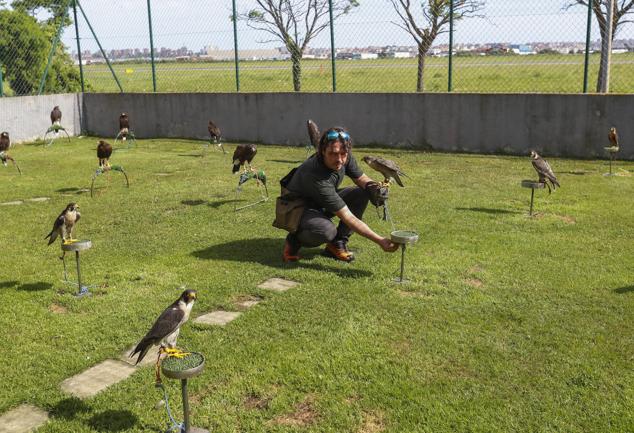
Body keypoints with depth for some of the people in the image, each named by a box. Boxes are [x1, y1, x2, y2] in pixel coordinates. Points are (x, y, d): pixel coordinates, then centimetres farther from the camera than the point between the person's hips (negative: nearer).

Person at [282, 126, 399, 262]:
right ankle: (295, 240, -5)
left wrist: (372, 186, -21)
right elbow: (348, 218, -36)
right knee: (327, 230, -39)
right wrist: (379, 241, -37)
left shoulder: (346, 158, -16)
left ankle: (337, 243, -6)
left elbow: (361, 178, 5)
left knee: (363, 193, -12)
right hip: (300, 209, -8)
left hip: (324, 203, 8)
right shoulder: (315, 175, -37)